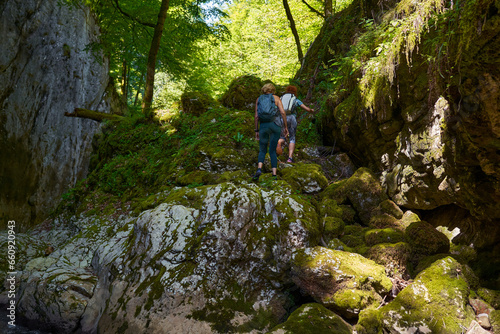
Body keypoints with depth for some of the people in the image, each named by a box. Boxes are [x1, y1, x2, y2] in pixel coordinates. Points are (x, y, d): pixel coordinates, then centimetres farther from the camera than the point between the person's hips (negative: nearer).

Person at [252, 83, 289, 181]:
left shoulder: (258, 99, 11)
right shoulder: (276, 98, 7)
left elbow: (256, 116, 4)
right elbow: (283, 112, -4)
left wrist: (256, 131, 10)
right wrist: (286, 127, 2)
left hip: (263, 126, 0)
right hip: (275, 125, 0)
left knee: (262, 151, 12)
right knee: (272, 151, 9)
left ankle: (259, 170, -15)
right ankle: (274, 175, -3)